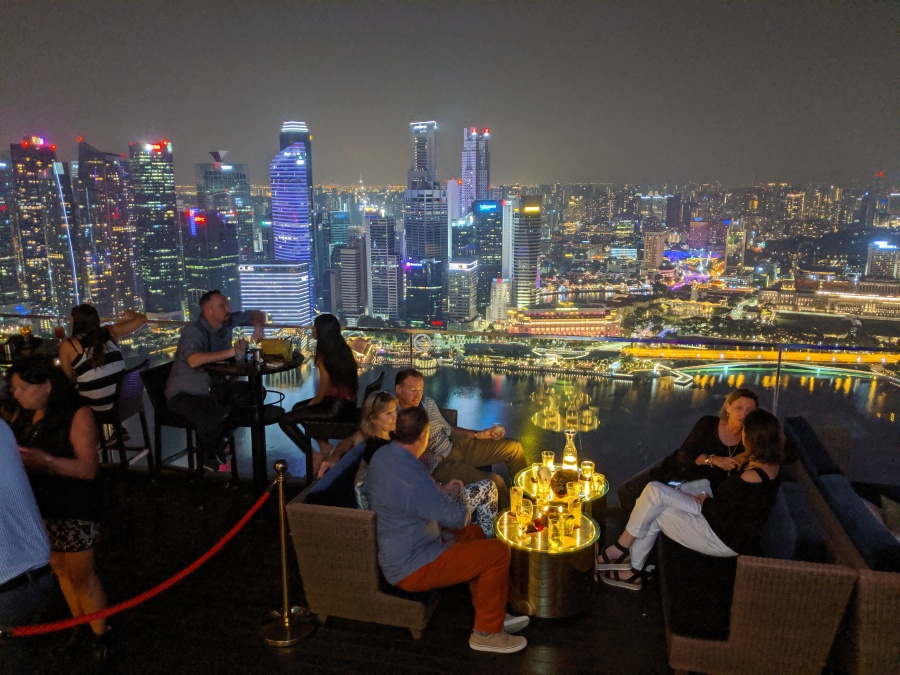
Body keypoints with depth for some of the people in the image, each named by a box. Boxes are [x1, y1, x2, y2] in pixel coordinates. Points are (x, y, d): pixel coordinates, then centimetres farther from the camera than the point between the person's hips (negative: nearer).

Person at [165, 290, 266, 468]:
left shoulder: (227, 321, -3)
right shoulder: (193, 332, -24)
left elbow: (257, 314, 11)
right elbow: (194, 360, -44)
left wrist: (258, 324, -12)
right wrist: (229, 352, -45)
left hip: (213, 385, 8)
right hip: (185, 393, -8)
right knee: (213, 418, -33)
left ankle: (218, 441, 14)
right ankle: (208, 455, 4)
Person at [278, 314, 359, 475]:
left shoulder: (324, 354, -17)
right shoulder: (343, 348, 6)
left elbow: (324, 390, -14)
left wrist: (310, 404, 6)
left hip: (336, 408, -9)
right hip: (348, 403, 9)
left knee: (284, 420, -2)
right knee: (298, 408, 26)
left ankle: (314, 456, 4)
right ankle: (325, 446, 22)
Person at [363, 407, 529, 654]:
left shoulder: (381, 455, -1)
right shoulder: (412, 478, -31)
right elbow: (457, 517, -21)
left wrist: (444, 491, 21)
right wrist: (464, 509, 1)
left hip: (397, 551, 10)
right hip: (412, 568, -10)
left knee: (474, 533, 21)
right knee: (498, 552, -10)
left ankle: (492, 613, 28)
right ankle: (487, 632, 8)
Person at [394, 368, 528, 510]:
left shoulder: (428, 403, 5)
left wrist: (478, 435, 7)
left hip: (456, 446, 8)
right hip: (440, 465, -8)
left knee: (514, 447, 7)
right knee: (494, 482, -25)